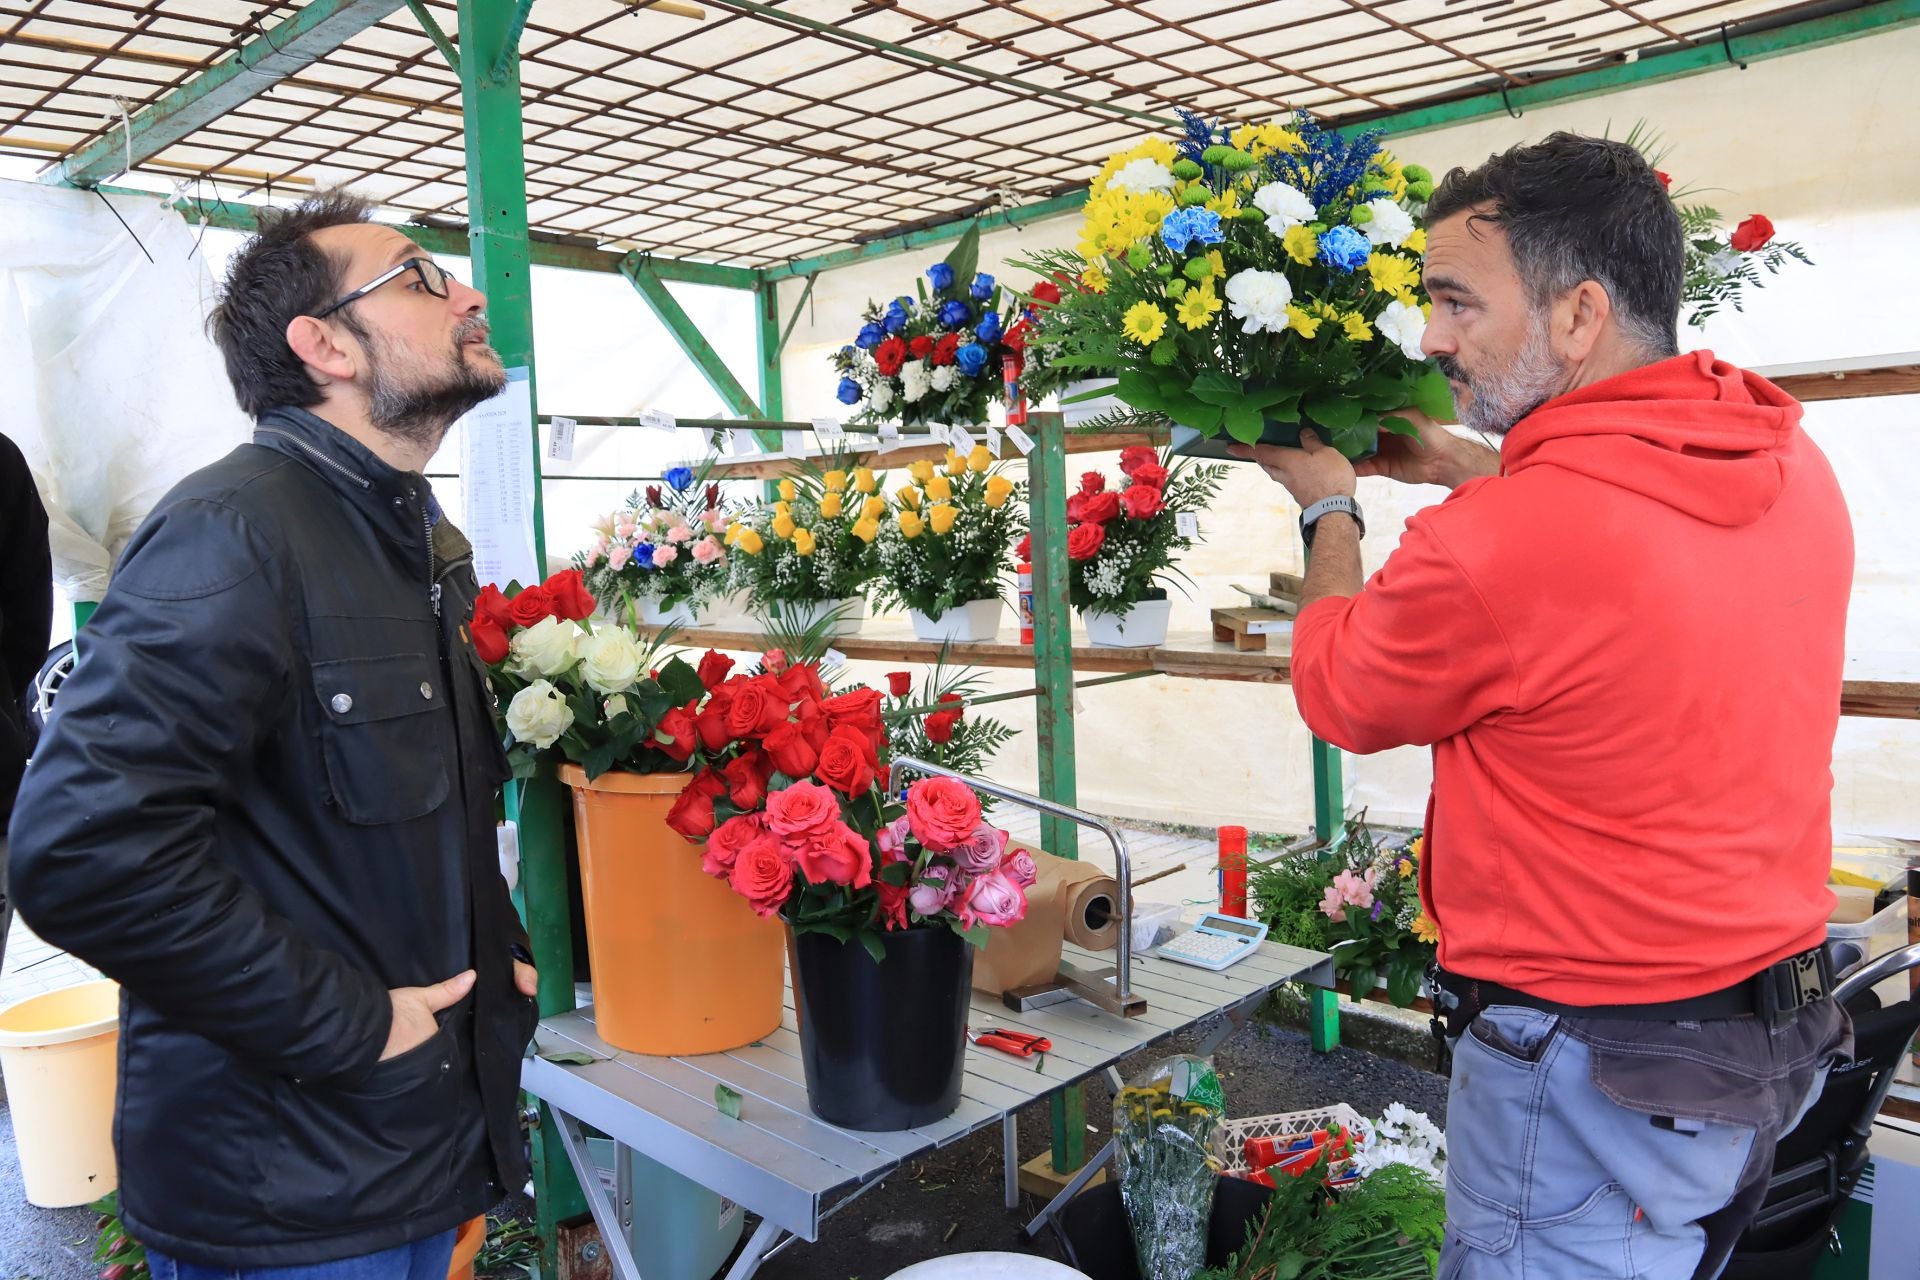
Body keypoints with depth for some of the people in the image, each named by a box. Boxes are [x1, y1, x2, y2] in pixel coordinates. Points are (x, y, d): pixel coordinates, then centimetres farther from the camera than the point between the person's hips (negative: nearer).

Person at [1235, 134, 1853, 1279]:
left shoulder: (1496, 547, -29)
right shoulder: (1795, 467, -3)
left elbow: (1339, 697, -8)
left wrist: (1330, 509, 7)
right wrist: (1465, 468, 20)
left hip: (1597, 1074, -8)